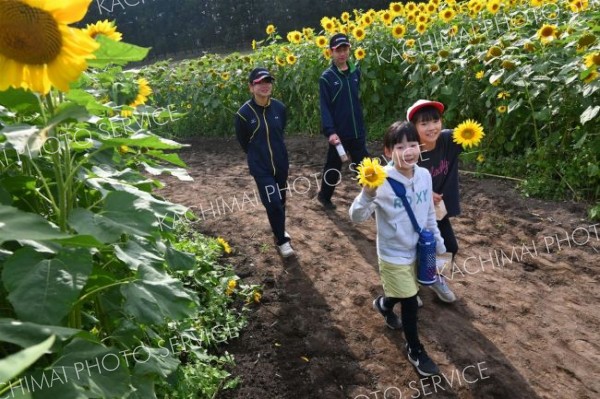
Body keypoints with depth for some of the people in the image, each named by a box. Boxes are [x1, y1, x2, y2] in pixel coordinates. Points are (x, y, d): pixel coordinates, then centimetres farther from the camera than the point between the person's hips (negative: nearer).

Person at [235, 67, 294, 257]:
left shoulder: (279, 107, -6)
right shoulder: (244, 113, -16)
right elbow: (243, 142, -1)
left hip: (280, 163, 4)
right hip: (260, 167, -4)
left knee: (281, 200, 16)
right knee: (273, 203, -7)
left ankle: (279, 230, 42)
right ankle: (282, 240, 14)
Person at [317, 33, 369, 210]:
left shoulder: (356, 72, 3)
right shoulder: (327, 77, -9)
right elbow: (324, 108, -14)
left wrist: (360, 124, 10)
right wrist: (330, 132, -23)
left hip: (357, 131, 3)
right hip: (338, 132, -3)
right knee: (333, 166, 12)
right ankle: (324, 195, 34)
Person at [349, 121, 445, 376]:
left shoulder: (425, 176, -7)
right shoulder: (383, 182, -25)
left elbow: (430, 214, 6)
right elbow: (357, 217, -28)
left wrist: (438, 243, 13)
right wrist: (368, 193, -46)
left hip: (416, 250, 6)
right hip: (393, 255, -6)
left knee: (400, 293, 25)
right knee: (410, 303, 4)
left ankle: (383, 305, 60)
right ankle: (415, 350, 29)